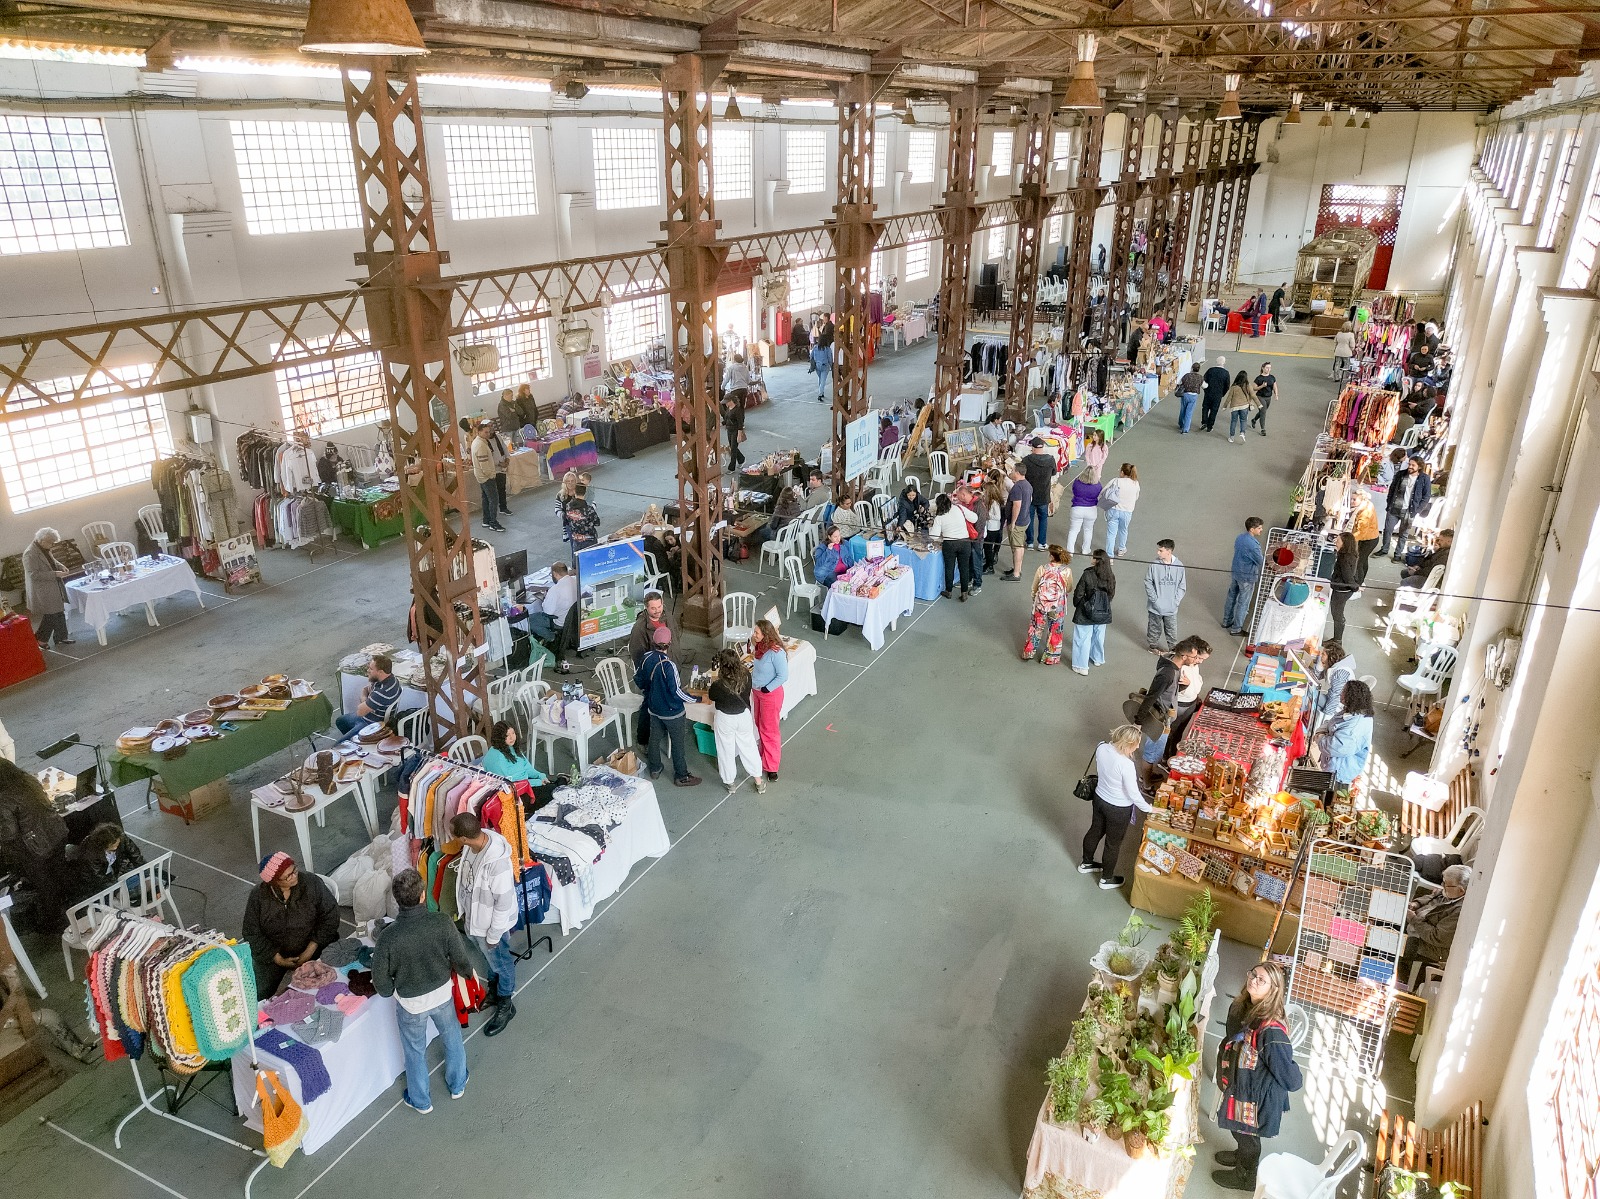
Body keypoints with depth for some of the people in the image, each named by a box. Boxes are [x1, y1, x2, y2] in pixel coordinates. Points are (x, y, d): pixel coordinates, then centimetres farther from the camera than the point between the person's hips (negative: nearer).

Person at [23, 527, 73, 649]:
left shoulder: (45, 549, 4)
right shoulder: (30, 554, -23)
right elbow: (33, 574, -25)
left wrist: (61, 567, 2)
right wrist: (54, 574, -26)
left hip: (54, 588, 9)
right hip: (43, 592, -9)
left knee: (59, 613, 14)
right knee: (51, 616, -2)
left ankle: (61, 637, 24)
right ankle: (40, 639, 13)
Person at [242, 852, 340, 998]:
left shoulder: (312, 883, -15)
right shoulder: (258, 895, -11)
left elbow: (330, 915, -11)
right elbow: (251, 932, -6)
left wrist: (311, 950, -18)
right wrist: (278, 959, -13)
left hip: (311, 948, -1)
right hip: (272, 952, 1)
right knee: (260, 994, -9)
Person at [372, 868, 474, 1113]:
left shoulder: (388, 936, -32)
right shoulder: (442, 923, -29)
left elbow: (381, 982, -18)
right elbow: (462, 962, -14)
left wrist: (391, 990, 5)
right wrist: (467, 971, 9)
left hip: (410, 1003, -1)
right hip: (442, 993, 1)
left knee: (415, 1051, 25)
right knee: (451, 1038, 29)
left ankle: (420, 1101, 47)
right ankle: (458, 1085, 51)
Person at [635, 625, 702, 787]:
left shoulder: (646, 658, -9)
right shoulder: (669, 665, -30)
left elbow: (638, 679, 7)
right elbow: (676, 691, -26)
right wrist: (695, 699, -15)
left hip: (654, 708, 6)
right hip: (672, 711, -6)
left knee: (655, 738, 23)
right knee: (677, 743, 9)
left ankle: (655, 769, 40)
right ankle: (681, 777, 21)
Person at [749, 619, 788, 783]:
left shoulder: (776, 652, -27)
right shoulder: (760, 646, -2)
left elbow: (783, 676, -23)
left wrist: (767, 689, -22)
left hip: (771, 694, -8)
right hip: (757, 692, 8)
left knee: (769, 729, 2)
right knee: (760, 725, 22)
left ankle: (772, 766, 15)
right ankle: (766, 755, 41)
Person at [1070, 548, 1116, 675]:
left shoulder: (1087, 575, -22)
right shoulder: (1111, 577, -9)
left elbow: (1078, 594, -14)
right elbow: (1112, 595, 2)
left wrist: (1076, 605, 5)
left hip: (1085, 613, -5)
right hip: (1103, 613, 5)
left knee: (1083, 639, 7)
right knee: (1098, 636, 24)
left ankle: (1082, 666, 13)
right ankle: (1097, 659, 44)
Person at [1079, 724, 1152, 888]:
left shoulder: (1101, 748, -16)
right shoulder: (1126, 764, -36)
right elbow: (1133, 794, -23)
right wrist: (1148, 808, -9)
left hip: (1099, 799, 6)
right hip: (1118, 809, -6)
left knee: (1095, 831, 30)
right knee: (1113, 843, 18)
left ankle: (1086, 863, 54)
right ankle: (1107, 879, 40)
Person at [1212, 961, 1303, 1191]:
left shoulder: (1271, 1031, -39)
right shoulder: (1240, 1007, -14)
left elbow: (1287, 1071, -27)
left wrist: (1298, 1082, -5)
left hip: (1257, 1096, -6)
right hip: (1239, 1086, 6)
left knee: (1247, 1134, 21)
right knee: (1239, 1130, 31)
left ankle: (1247, 1177, 48)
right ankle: (1242, 1155, 60)